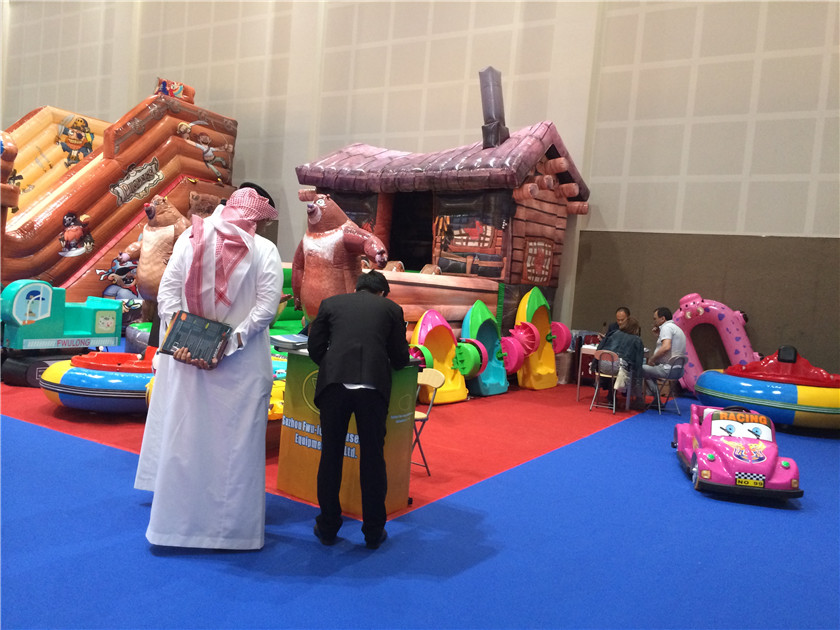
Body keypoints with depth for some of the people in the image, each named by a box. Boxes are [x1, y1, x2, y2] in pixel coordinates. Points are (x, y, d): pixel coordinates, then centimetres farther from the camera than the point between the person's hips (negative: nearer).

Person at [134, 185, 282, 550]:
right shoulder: (265, 250, -6)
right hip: (242, 368, -3)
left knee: (183, 435, 14)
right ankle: (233, 524, 16)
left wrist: (179, 340, -8)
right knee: (236, 442, 6)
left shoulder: (189, 239, 3)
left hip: (185, 356, 3)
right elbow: (266, 307, -14)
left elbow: (167, 292, -3)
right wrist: (229, 345, -14)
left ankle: (177, 518, 27)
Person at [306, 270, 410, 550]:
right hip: (373, 385, -1)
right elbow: (399, 360, 17)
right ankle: (374, 532, 21)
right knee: (373, 458, 11)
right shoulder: (391, 308, 18)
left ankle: (328, 527, 25)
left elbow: (315, 348, 17)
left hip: (334, 382, 1)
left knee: (331, 456, 14)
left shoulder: (330, 303, 21)